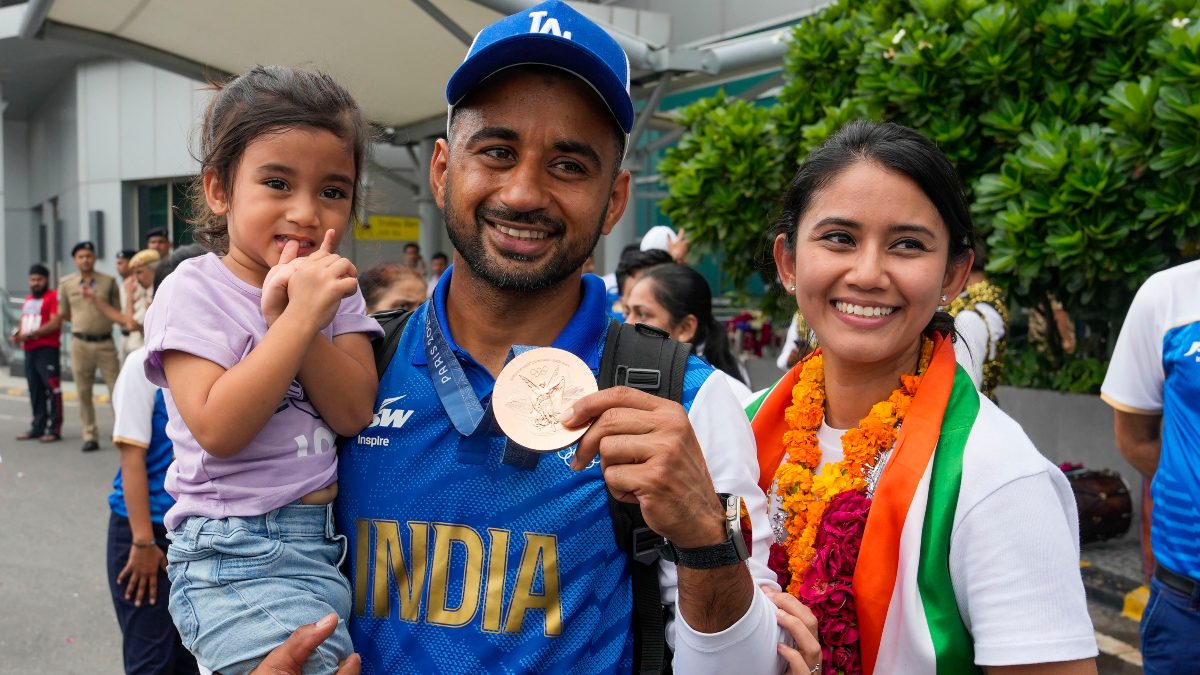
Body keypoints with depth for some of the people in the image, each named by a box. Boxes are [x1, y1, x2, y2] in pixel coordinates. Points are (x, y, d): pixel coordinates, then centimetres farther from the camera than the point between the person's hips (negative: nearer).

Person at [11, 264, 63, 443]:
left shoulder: (53, 297, -5)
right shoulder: (28, 299, 21)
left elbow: (55, 323, -15)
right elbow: (23, 321, 28)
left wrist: (30, 334, -16)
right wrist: (17, 334, 6)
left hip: (47, 349, -8)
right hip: (29, 350, 8)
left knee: (52, 388, -9)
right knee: (35, 389, 10)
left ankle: (54, 428, -9)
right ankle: (38, 426, 16)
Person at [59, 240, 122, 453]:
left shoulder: (109, 281, 3)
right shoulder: (66, 283, 6)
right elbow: (64, 314, 14)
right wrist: (83, 323, 9)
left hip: (105, 342, -1)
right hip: (80, 343, 1)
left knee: (117, 389, -4)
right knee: (83, 392, 5)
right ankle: (90, 436, 12)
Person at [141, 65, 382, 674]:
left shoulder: (334, 288, 7)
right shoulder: (193, 290, -6)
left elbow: (353, 412, -6)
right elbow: (218, 429, -18)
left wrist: (285, 317, -16)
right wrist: (301, 318, -22)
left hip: (332, 543, 5)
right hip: (241, 559, -5)